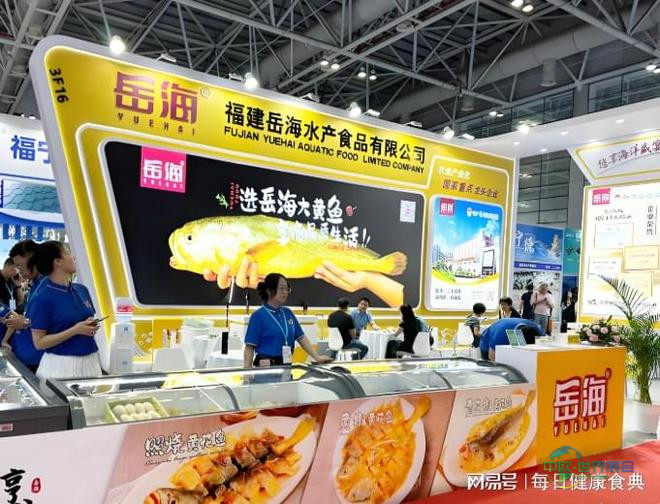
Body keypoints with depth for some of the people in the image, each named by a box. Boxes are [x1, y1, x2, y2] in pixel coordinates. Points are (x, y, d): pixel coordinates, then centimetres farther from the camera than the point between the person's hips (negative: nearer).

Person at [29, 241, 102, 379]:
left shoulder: (81, 289, 7)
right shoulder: (43, 297, -11)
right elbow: (39, 343, -11)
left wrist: (92, 326, -3)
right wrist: (75, 330, -19)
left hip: (90, 361, 6)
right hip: (61, 364, -5)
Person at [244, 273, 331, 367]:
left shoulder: (288, 313, 10)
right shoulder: (259, 315, -8)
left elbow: (301, 337, 13)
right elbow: (249, 348, -9)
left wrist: (317, 358, 5)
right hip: (265, 367, -6)